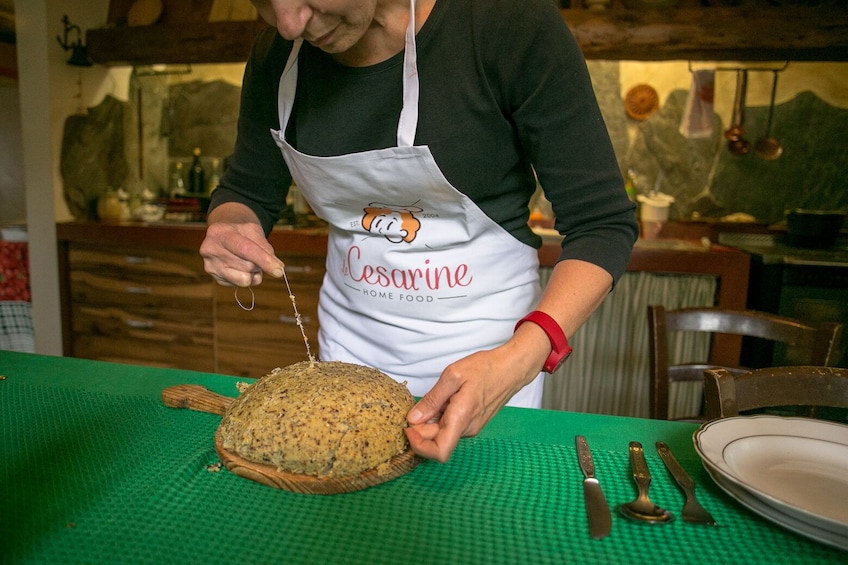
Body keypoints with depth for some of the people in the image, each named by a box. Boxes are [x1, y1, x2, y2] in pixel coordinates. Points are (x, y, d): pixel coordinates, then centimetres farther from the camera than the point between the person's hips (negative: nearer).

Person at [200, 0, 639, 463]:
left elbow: (603, 225, -19)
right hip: (349, 336, 4)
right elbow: (246, 192, 7)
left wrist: (520, 360, -33)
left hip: (483, 344, -3)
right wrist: (229, 232, -17)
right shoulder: (277, 54, -7)